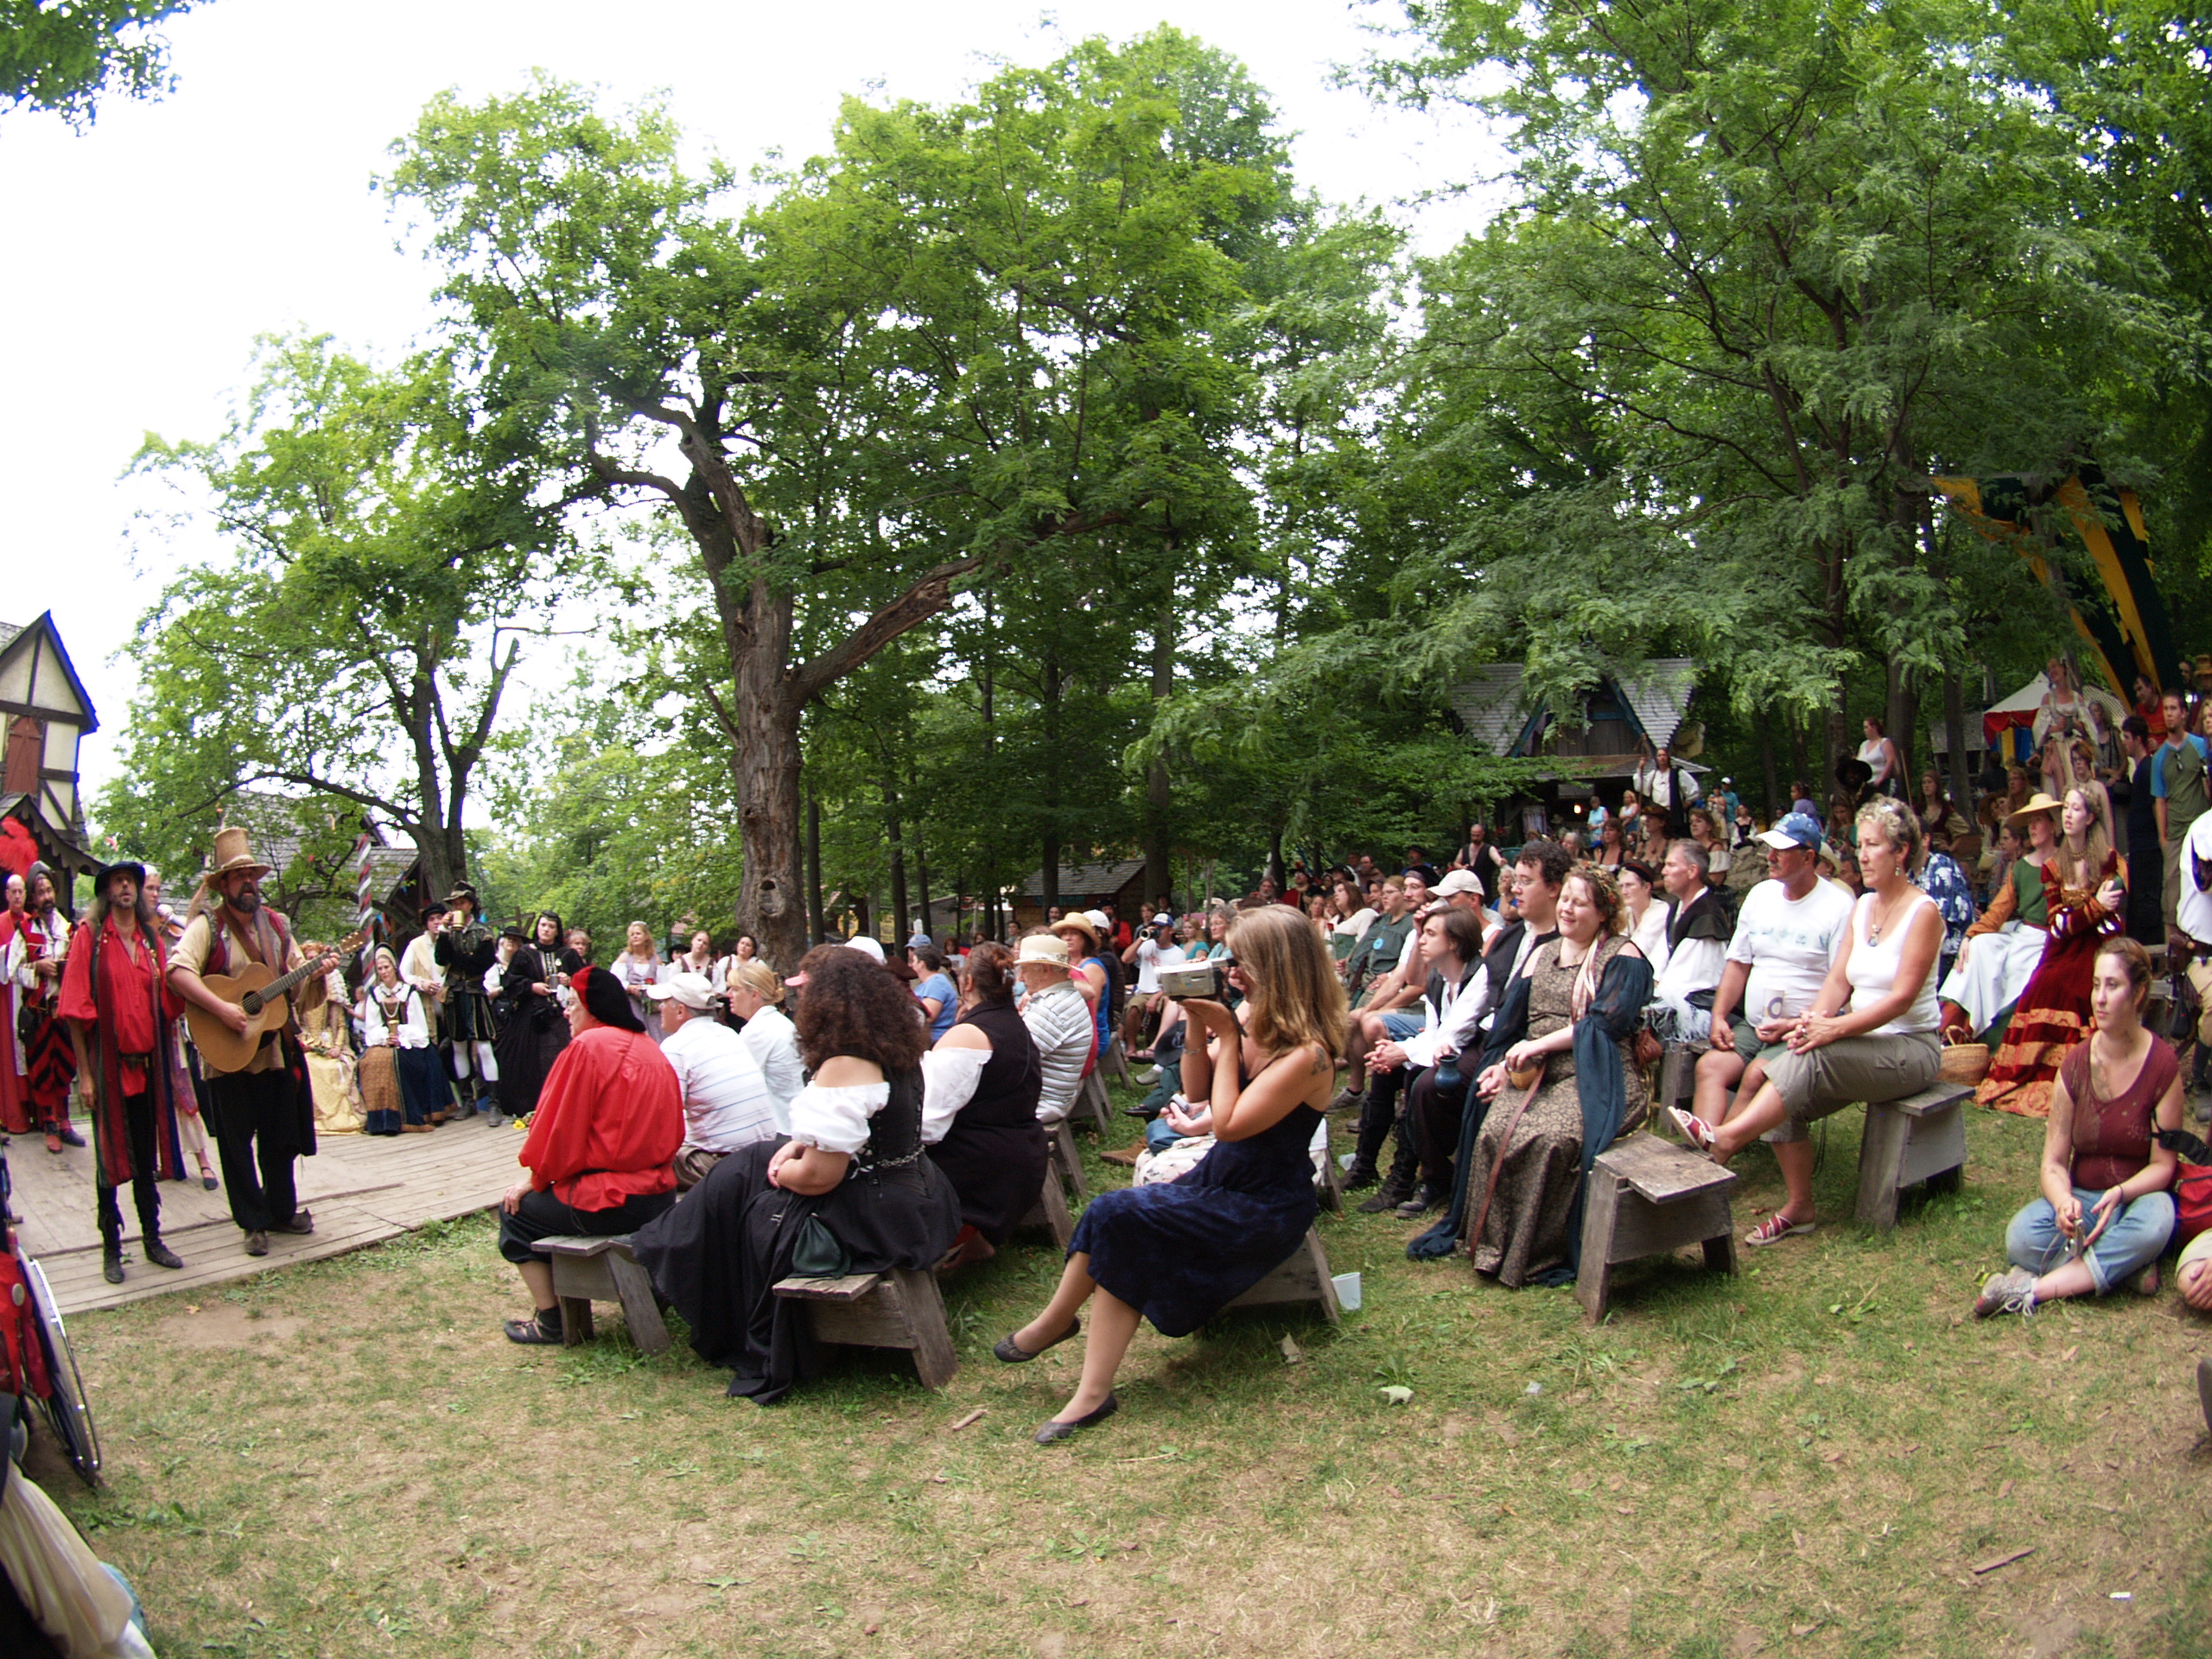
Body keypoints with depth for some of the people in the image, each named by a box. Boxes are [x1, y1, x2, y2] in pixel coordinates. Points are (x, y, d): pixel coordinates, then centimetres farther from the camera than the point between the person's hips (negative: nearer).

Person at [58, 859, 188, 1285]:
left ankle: (152, 1238, 22)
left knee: (147, 1157, 12)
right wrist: (84, 1073, -11)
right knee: (109, 1158, 4)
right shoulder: (89, 935, -5)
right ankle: (111, 1249, 14)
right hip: (108, 1064, -4)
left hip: (147, 1063, 4)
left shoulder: (151, 940, 10)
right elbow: (76, 1008, -8)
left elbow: (167, 1004, 9)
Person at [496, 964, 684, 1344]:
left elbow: (561, 1129, -11)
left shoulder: (588, 1046, -13)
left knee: (515, 1210, 11)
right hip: (660, 1195, 8)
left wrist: (535, 1180, 5)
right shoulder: (652, 1049, 11)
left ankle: (550, 1318, 12)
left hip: (609, 1202, -8)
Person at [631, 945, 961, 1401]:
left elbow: (819, 1175, -24)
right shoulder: (898, 1049, 3)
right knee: (750, 1163, 21)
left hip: (871, 1221, -9)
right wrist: (800, 1143, 8)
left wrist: (781, 1171, -3)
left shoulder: (843, 1067, -25)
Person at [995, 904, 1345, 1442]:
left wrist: (1228, 1038, -20)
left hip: (1264, 1209, -8)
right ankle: (1092, 1394, -11)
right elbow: (1196, 1091, 10)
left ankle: (1054, 1323, 2)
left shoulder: (1307, 1053, -23)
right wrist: (1197, 1026, -5)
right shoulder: (1253, 1019, 3)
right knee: (1122, 1254, -16)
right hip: (1219, 1178, 8)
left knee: (1116, 1216, -20)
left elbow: (1228, 1123, -24)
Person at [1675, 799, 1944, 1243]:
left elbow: (1902, 997, -18)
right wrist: (1816, 1016, -15)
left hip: (1909, 1047, -6)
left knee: (1812, 1057, -32)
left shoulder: (1922, 912, -10)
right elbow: (1838, 978, 6)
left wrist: (1836, 1028, -27)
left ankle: (1725, 1139, -34)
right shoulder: (1863, 906, 12)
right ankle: (1798, 1208, -10)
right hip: (1861, 1044, 7)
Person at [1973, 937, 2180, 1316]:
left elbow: (2162, 1165, -6)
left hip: (2138, 1197, -2)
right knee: (2022, 1236, -28)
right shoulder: (2075, 1064, -2)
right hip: (2081, 1197, 2)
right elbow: (2054, 1162, -2)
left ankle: (2033, 1289, -35)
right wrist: (2063, 1202, -25)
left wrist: (2119, 1194, -27)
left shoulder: (2163, 1065, -10)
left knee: (2156, 1218, -39)